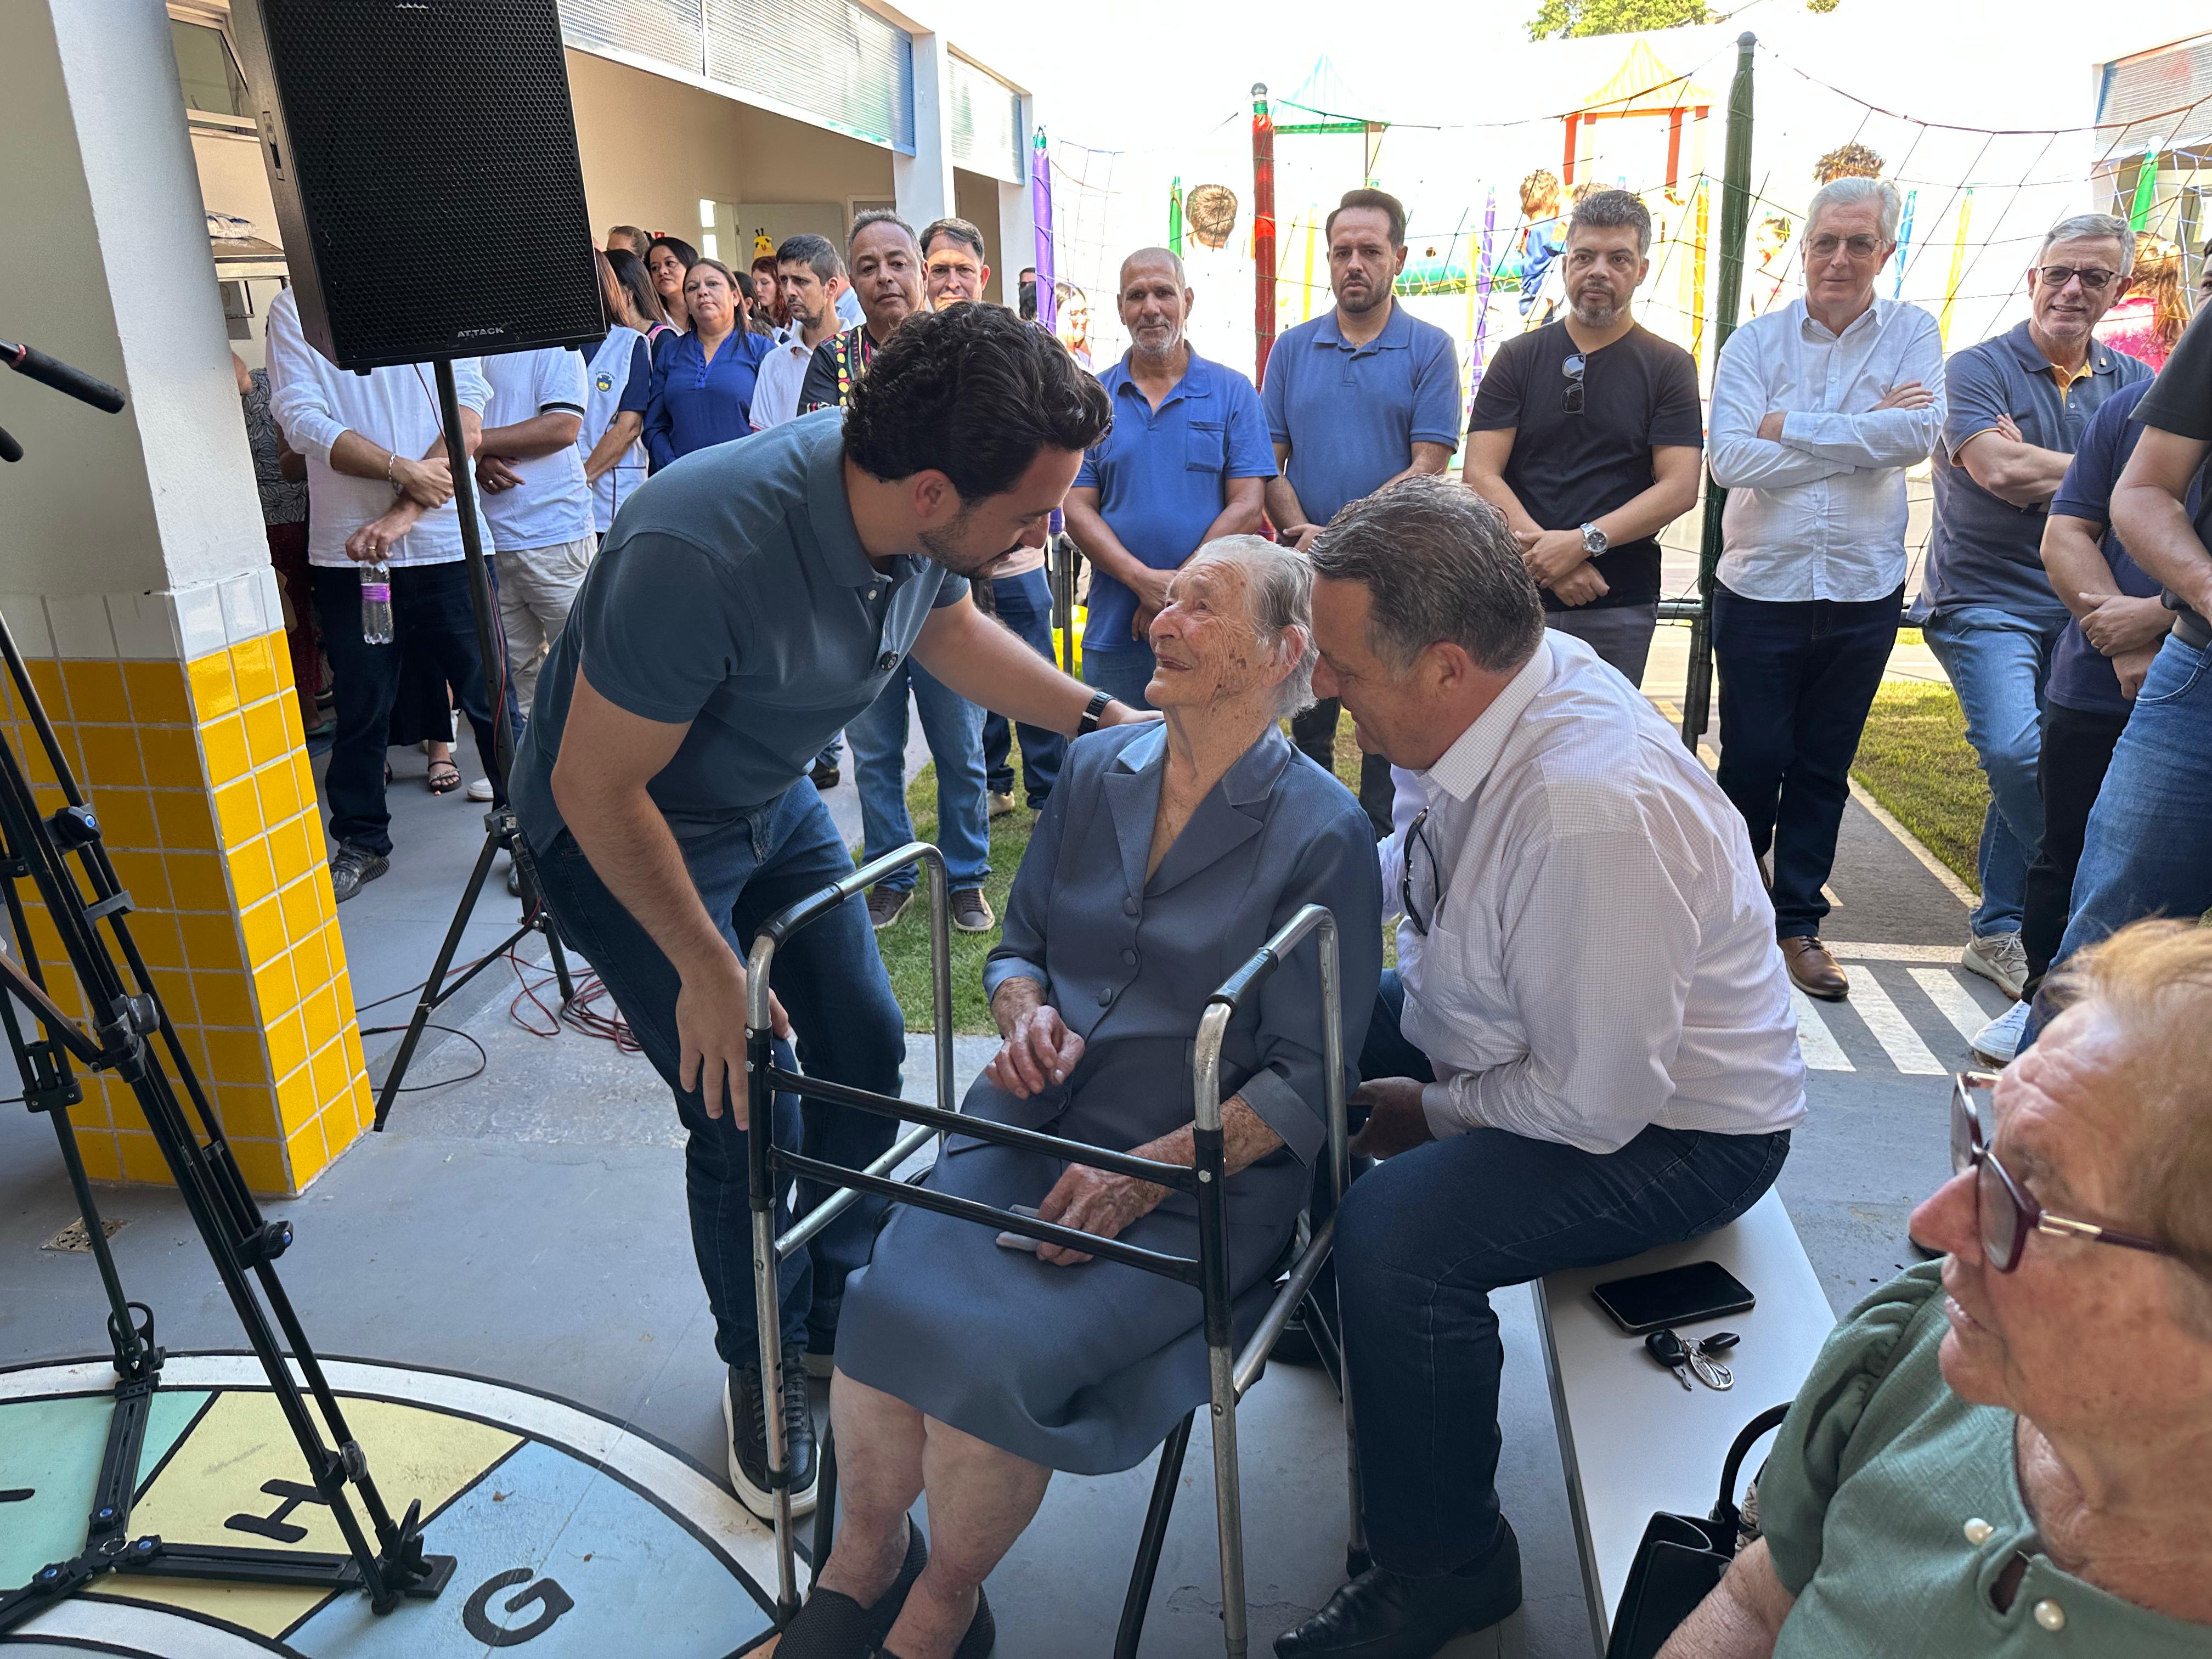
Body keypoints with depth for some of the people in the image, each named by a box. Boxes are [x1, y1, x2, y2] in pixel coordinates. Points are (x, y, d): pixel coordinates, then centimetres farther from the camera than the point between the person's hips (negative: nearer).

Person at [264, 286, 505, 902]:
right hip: (347, 546, 1)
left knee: (487, 697, 2)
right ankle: (362, 842, 26)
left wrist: (402, 513, -15)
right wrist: (402, 470, -18)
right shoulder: (292, 308, 7)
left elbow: (469, 414, -5)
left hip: (446, 539, -1)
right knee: (360, 705, 10)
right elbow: (301, 419, -5)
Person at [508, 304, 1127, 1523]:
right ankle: (763, 1368, 23)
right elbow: (597, 790, -29)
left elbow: (946, 628, 5)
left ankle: (845, 1314, 33)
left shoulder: (927, 518, -19)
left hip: (772, 801, 7)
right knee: (747, 1113, -6)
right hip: (618, 828, -6)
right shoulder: (701, 553, -41)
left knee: (865, 1049, 9)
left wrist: (1098, 714, -6)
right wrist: (710, 972, -20)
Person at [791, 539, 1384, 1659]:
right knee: (883, 1304, -20)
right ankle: (862, 1557, 10)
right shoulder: (1095, 770, 9)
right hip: (1032, 1127, 5)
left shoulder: (1323, 832, -6)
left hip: (1200, 1180, -4)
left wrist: (1151, 1169, -17)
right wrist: (1027, 1015, -3)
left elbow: (1305, 1082, -8)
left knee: (990, 1354, -24)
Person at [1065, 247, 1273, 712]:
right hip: (1114, 633, 1)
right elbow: (1078, 511, 1)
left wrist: (1177, 592, -12)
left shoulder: (1232, 392, 5)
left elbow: (1245, 508, -3)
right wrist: (1144, 580, -15)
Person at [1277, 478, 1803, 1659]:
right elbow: (1425, 860, 13)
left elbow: (1597, 1107, -30)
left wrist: (1433, 1113, -13)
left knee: (1395, 1236, -28)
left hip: (1674, 1128, -9)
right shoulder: (1500, 698, -10)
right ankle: (1325, 1308, 35)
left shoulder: (1591, 812, -38)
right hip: (1518, 1026, 9)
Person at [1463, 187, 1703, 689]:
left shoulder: (1669, 366, 7)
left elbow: (1679, 487, -3)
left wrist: (1581, 541, -17)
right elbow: (1479, 475, -1)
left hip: (1620, 608, 0)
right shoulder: (1519, 357, 8)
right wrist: (1549, 558, -14)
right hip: (1518, 595, 1)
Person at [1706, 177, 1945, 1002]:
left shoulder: (1913, 334, 3)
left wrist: (1791, 426, -13)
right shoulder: (1754, 342, 0)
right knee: (1752, 762, 4)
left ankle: (1798, 921, 22)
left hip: (1862, 592, 1)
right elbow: (1732, 459, -15)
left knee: (1824, 768, 10)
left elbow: (1919, 435, -14)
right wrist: (1865, 434, -13)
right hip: (1761, 586, -1)